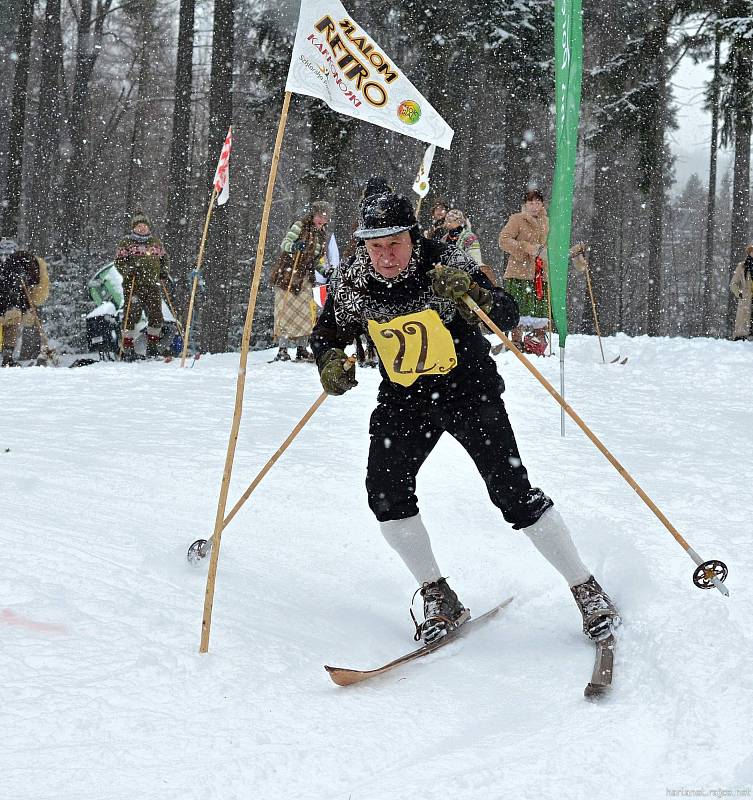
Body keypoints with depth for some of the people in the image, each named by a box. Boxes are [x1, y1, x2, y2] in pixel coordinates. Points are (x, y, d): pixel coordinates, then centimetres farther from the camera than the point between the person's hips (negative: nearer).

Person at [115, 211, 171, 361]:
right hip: (133, 285, -4)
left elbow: (165, 258, 27)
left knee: (156, 316, 2)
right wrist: (129, 270, -19)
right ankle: (127, 349, -5)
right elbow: (119, 262, 0)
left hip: (153, 285, 4)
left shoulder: (156, 242, 17)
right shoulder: (126, 243, 5)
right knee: (132, 315, -9)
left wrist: (164, 272, 9)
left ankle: (152, 346, 17)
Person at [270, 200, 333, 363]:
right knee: (285, 311, -7)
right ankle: (282, 350, -7)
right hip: (288, 274, -6)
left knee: (305, 313, 4)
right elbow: (285, 244, -14)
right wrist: (294, 246, -34)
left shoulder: (323, 235, 15)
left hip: (305, 278, 6)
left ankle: (302, 349, 10)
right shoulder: (300, 226, -4)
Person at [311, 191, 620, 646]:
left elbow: (508, 318, -24)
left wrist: (474, 297, -44)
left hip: (469, 390, -4)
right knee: (385, 490, -13)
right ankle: (439, 599, 2)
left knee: (513, 492, -12)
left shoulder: (447, 266, -20)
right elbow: (328, 333, 5)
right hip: (404, 399, 4)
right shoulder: (355, 282, -10)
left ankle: (587, 591, 2)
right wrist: (331, 363, -16)